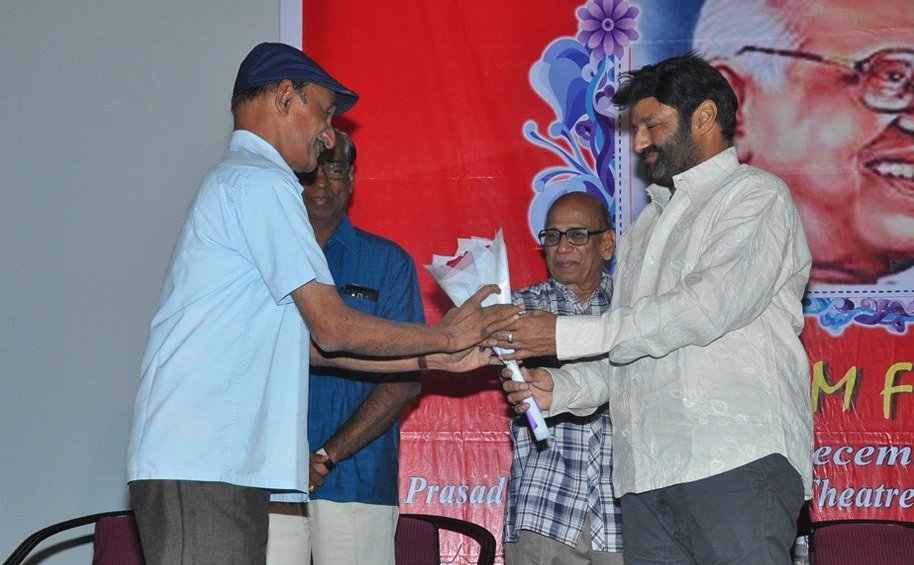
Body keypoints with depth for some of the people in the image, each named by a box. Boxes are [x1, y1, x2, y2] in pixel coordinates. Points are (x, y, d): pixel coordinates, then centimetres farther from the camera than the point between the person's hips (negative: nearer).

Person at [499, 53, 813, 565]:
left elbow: (711, 307, -12)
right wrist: (561, 388, 5)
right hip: (648, 474, 7)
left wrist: (568, 335, -10)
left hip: (738, 463, -6)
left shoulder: (758, 196, 4)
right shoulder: (647, 227, 29)